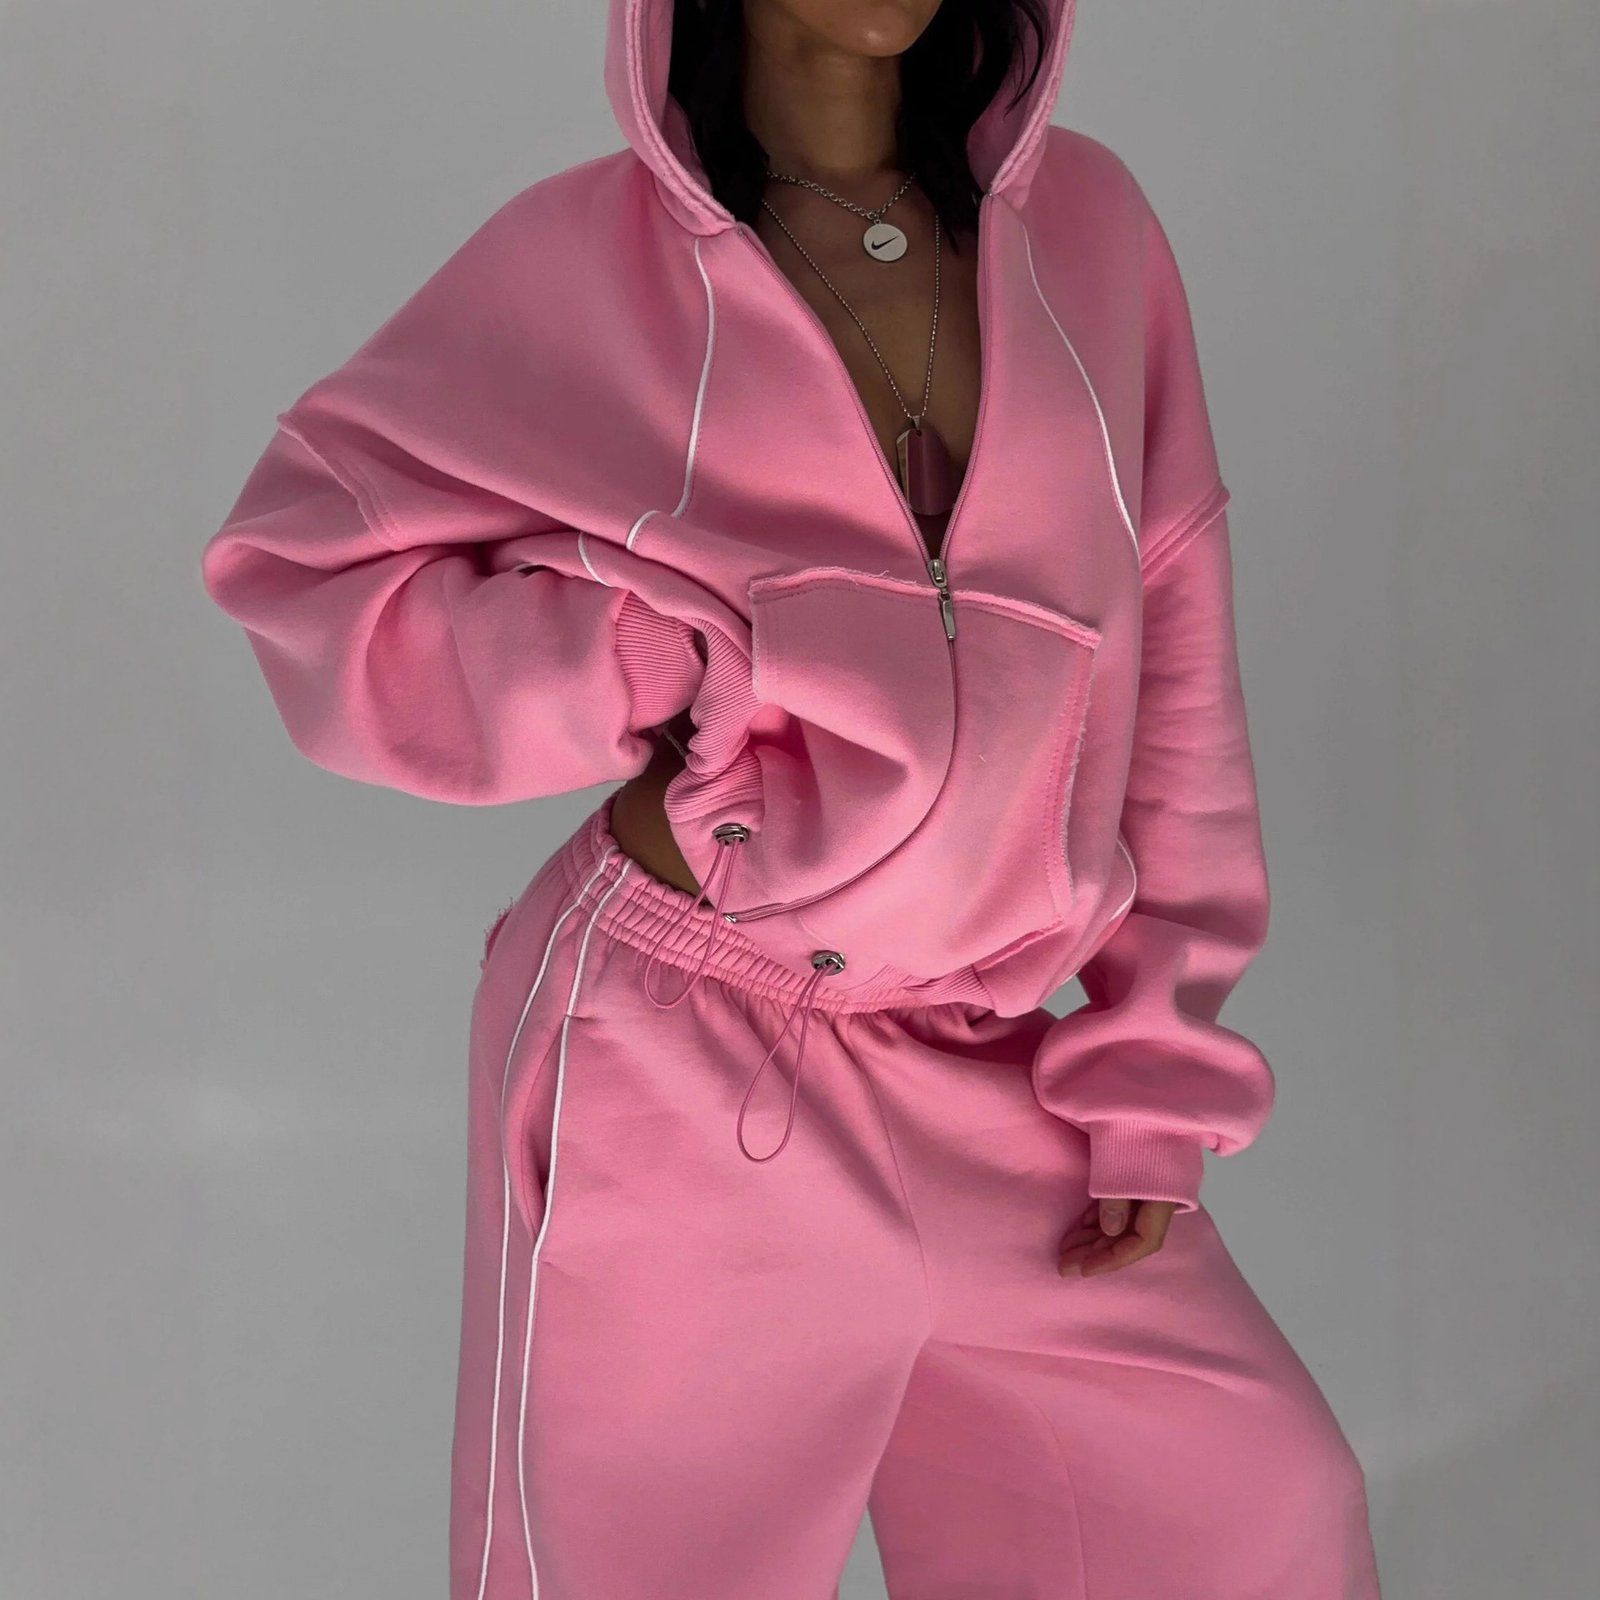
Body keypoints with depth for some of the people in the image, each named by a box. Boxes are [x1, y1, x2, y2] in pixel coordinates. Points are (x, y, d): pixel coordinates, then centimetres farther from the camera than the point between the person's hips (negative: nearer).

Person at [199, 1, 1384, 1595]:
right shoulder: (589, 256, -7)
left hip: (981, 1088, 4)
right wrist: (693, 663, -14)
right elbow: (299, 557, -3)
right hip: (673, 1077, -3)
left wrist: (1153, 1073, 3)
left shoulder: (1084, 224, 1)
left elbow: (1171, 652, 4)